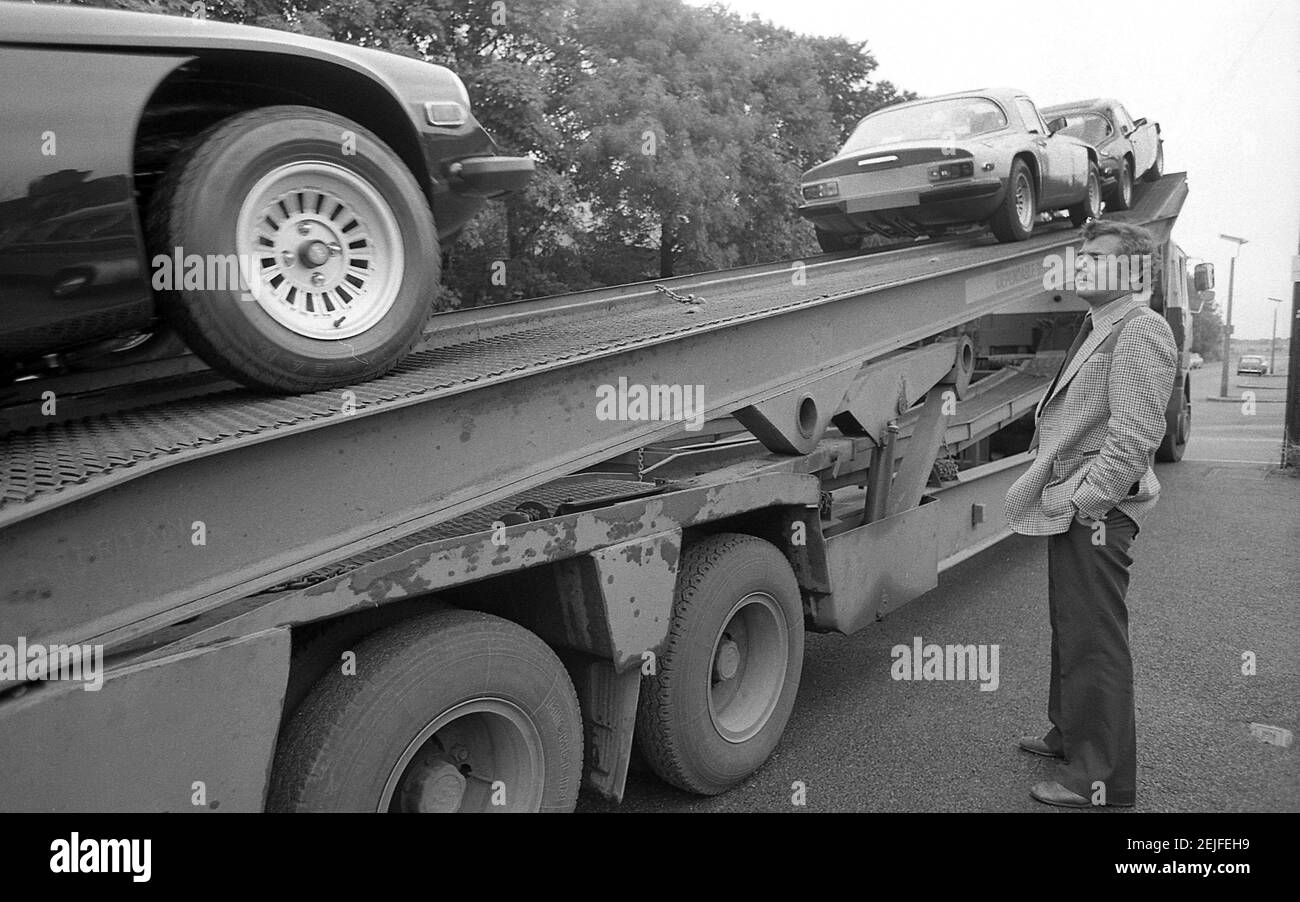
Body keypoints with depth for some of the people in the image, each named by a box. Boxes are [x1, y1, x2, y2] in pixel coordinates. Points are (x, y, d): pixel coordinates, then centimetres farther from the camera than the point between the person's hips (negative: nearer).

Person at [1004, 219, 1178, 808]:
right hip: (1071, 506, 11)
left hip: (1096, 511, -11)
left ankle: (1102, 780, 7)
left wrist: (1083, 498, -22)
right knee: (1069, 628, 21)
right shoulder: (1097, 329, 19)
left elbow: (1134, 437, -23)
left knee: (1095, 641, -4)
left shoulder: (1140, 332, -14)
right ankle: (1071, 734, 37)